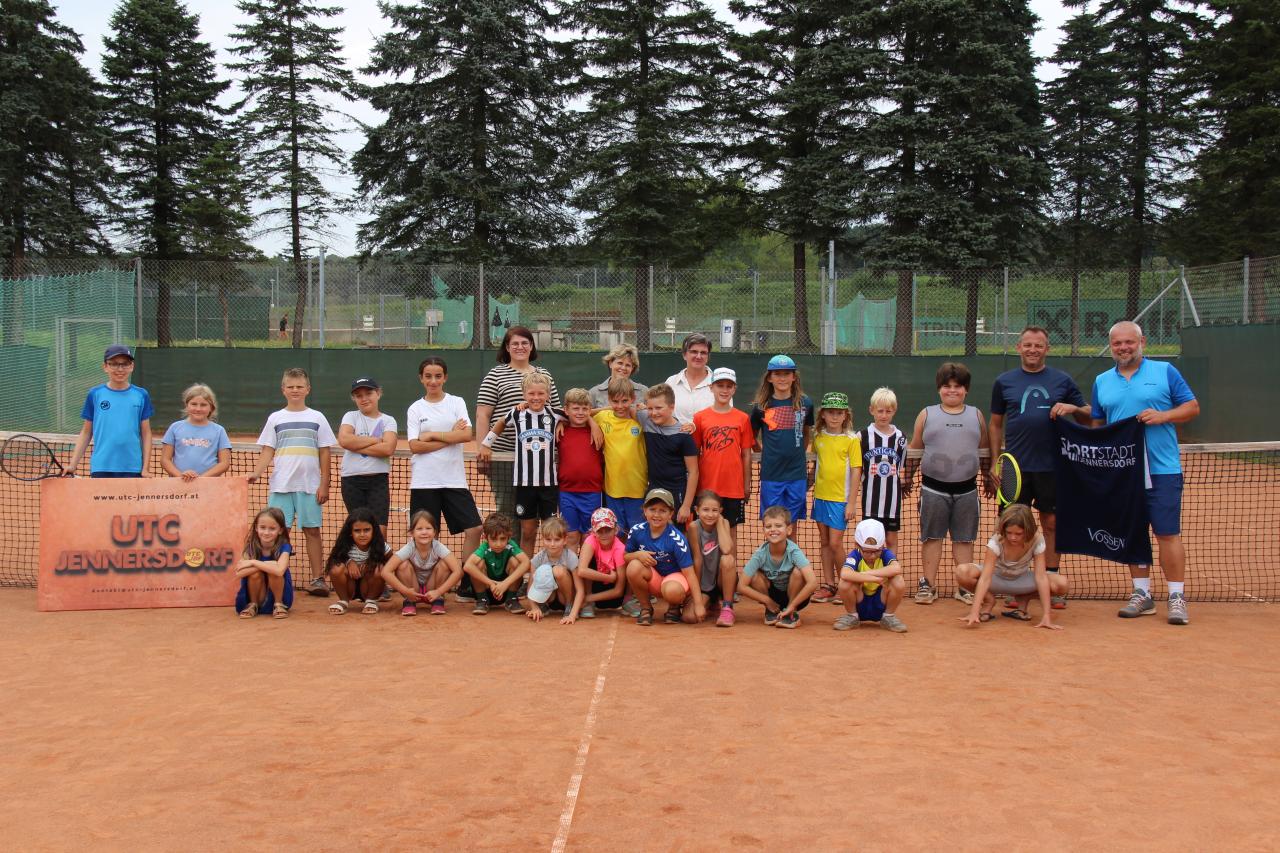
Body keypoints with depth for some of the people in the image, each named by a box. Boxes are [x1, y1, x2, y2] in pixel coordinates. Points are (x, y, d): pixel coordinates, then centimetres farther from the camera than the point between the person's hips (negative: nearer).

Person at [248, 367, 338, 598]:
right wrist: (256, 473, -10)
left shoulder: (317, 418, 7)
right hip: (281, 485, 1)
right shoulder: (275, 418, 9)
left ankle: (318, 578, 5)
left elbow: (324, 453, 6)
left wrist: (324, 484, -1)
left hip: (310, 485, -1)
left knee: (312, 531, 1)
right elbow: (267, 451, 6)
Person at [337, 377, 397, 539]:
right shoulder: (350, 417, 8)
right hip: (352, 480, 1)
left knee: (380, 530, -7)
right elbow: (344, 440, -13)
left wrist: (356, 445, -11)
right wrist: (377, 440, -8)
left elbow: (388, 449, -13)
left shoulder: (388, 421, 6)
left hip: (378, 479, -1)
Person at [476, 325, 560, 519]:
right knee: (506, 508, -1)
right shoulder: (495, 375, 3)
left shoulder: (544, 376, 16)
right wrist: (483, 446, -12)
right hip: (504, 454, -4)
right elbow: (482, 415, -3)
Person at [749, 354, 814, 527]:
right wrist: (766, 451, 5)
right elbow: (751, 437, 12)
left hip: (797, 474, 1)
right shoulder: (761, 406, -1)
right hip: (771, 475, -1)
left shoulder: (805, 403, 2)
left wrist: (798, 454, 12)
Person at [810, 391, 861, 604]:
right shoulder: (818, 437, 5)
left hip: (840, 499, -4)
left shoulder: (851, 439, -7)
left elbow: (855, 472, -8)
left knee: (835, 543, -6)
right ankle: (828, 586, 18)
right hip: (820, 496, 5)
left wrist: (852, 502, -10)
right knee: (825, 542, 10)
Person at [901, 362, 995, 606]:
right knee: (932, 537, 3)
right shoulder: (927, 415, 5)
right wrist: (907, 478, 7)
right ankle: (928, 585, 10)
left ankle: (965, 586, 13)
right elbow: (914, 450, 7)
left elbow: (984, 451, 15)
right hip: (934, 489, -1)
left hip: (966, 489, 2)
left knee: (964, 539, 6)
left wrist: (988, 478, 16)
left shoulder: (976, 416, 9)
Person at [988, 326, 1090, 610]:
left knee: (1051, 523, 6)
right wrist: (996, 461, 4)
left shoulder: (1062, 380, 7)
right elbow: (995, 424, 12)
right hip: (1015, 467, 0)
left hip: (1051, 467, 0)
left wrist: (1073, 408, -11)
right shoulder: (1004, 382, 8)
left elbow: (1088, 416, 12)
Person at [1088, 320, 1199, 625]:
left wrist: (1163, 416, -15)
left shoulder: (1165, 371, 2)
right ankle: (1142, 594, 19)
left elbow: (1192, 406, 3)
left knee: (1168, 534, -4)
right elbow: (1097, 424, 17)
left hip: (1162, 471, -4)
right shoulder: (1102, 382, 12)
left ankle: (1177, 597, 4)